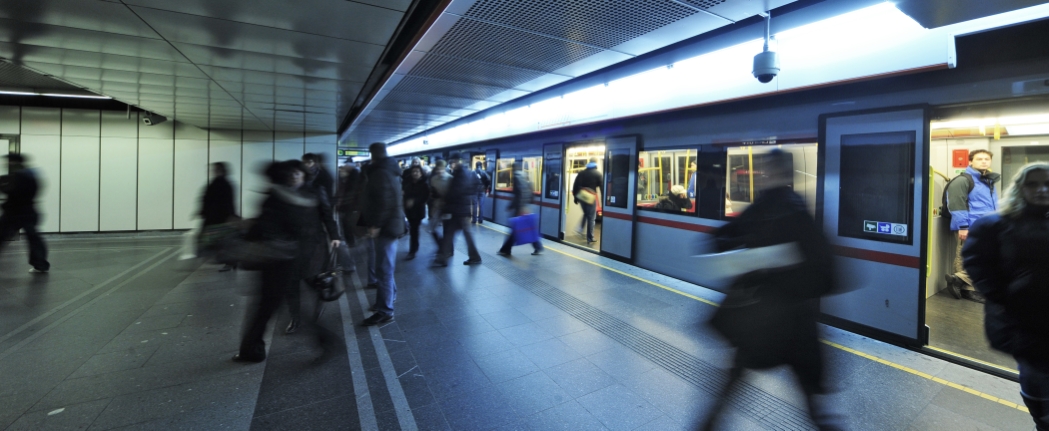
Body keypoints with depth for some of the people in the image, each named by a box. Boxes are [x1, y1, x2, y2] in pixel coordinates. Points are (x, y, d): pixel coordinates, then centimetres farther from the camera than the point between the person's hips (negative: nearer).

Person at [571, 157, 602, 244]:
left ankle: (580, 228, 14)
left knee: (586, 214, 27)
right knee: (591, 218, 3)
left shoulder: (582, 173, 8)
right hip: (591, 197, -4)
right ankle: (590, 238, 6)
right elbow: (601, 187, -5)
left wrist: (575, 196, 13)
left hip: (581, 196, 5)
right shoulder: (598, 174, -4)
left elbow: (575, 185, 6)